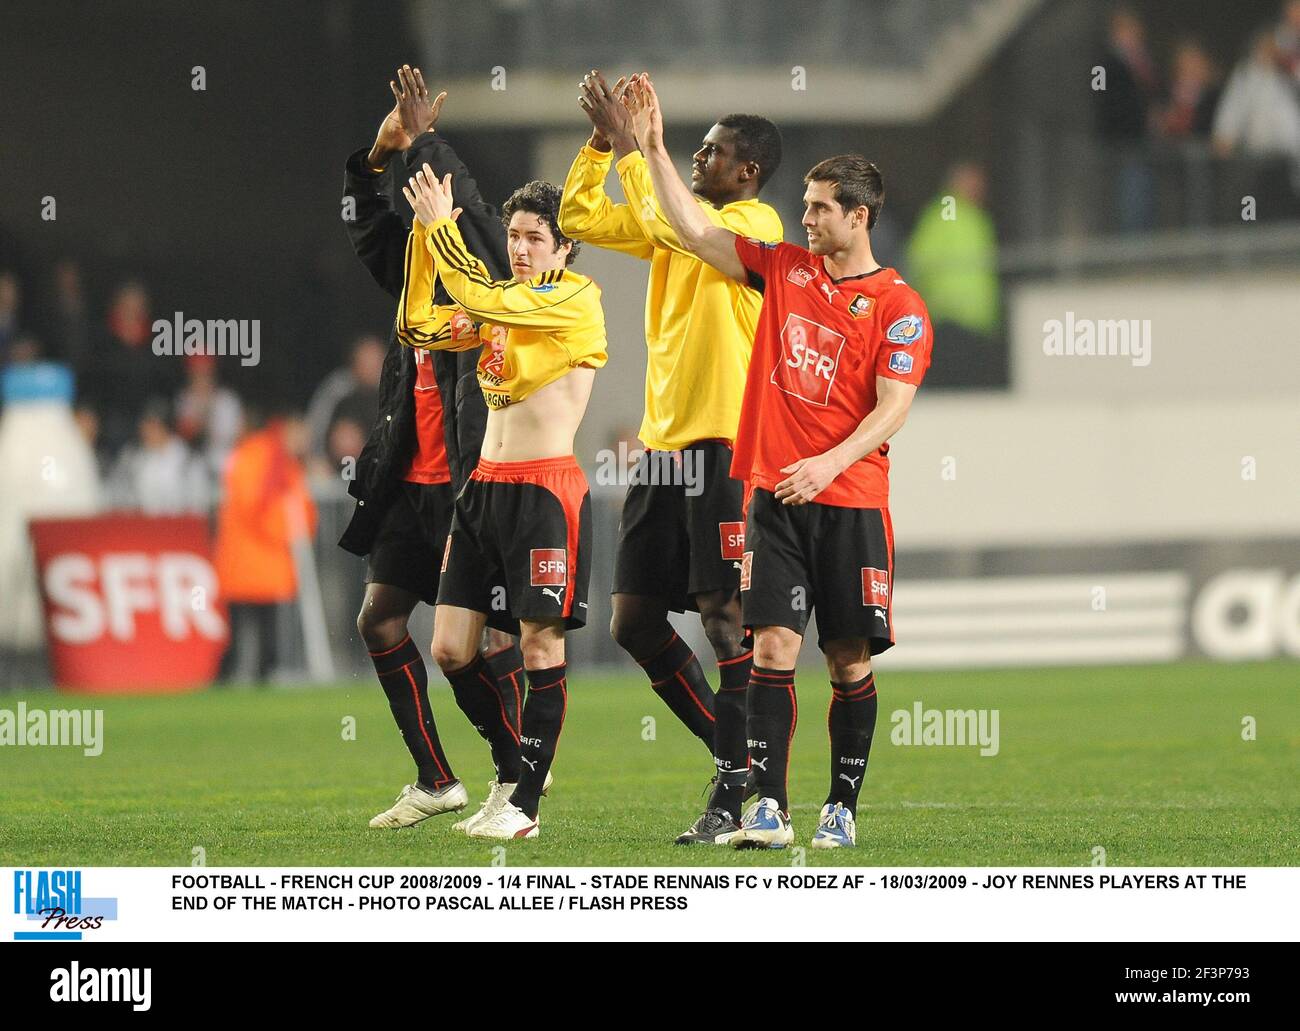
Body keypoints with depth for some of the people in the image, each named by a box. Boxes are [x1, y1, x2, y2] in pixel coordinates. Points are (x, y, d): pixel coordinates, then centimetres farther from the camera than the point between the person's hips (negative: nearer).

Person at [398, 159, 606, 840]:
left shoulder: (577, 298, -7)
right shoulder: (503, 303, 17)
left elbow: (479, 297, -18)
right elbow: (417, 326, 14)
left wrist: (442, 223, -8)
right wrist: (423, 231, 7)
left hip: (547, 490, -8)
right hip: (485, 487, 8)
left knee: (542, 646, -7)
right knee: (450, 648, 4)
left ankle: (526, 802, -3)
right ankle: (513, 771, 19)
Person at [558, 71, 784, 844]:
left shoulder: (757, 223, -7)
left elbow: (673, 227, -25)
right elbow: (580, 218, 21)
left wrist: (628, 144, -17)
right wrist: (602, 140, 9)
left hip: (725, 444, -9)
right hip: (664, 445, 9)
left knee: (726, 618, -9)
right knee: (634, 621, 7)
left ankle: (736, 796, -7)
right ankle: (738, 756, 18)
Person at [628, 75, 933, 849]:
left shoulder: (898, 306, -4)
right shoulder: (785, 268, 11)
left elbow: (893, 408, -11)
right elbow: (697, 234, 15)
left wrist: (832, 462, -25)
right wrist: (654, 150, 11)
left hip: (851, 502, -3)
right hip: (776, 494, 3)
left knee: (850, 661, 2)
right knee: (773, 648, -6)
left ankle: (843, 808, 11)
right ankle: (769, 808, -9)